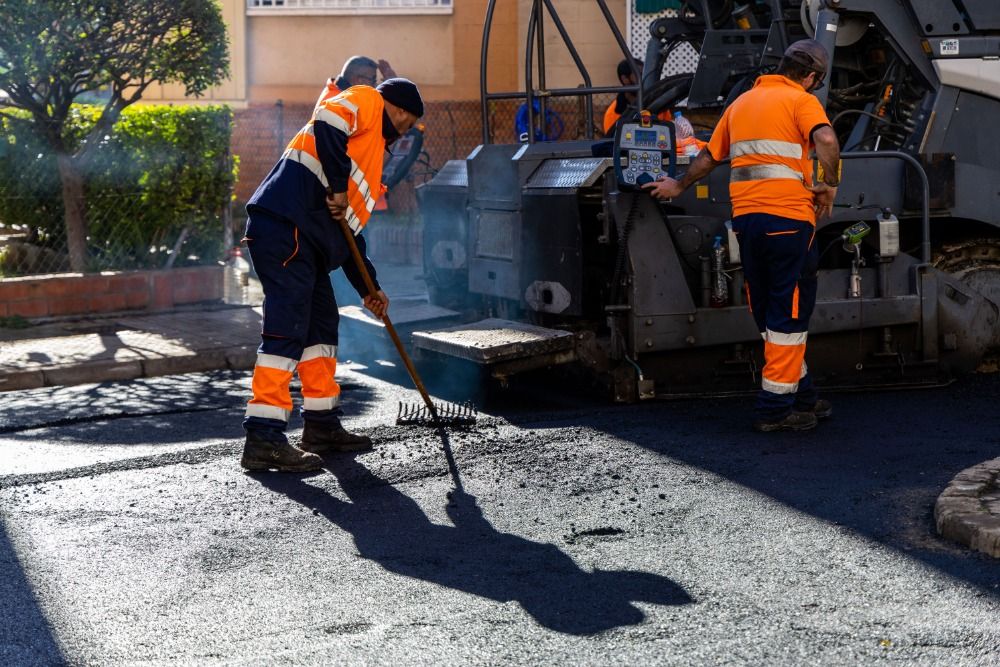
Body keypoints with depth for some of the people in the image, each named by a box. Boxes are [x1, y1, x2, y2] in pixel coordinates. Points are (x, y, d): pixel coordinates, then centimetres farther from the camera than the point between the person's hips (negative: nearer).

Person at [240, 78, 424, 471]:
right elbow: (327, 125, -16)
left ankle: (321, 425, 24)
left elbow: (350, 231, 31)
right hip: (285, 225, -10)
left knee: (322, 323, 15)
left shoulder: (374, 149, 32)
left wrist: (368, 289, 27)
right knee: (288, 326, -13)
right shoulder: (365, 101, 8)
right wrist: (338, 187, -12)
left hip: (308, 240, 10)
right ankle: (264, 438, -15)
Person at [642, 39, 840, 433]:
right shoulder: (802, 101, -1)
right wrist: (830, 185, -8)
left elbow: (709, 156, 27)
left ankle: (801, 395, 23)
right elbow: (826, 140, -21)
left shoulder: (741, 102, 20)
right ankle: (775, 407, -2)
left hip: (745, 216, 7)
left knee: (770, 313, 15)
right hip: (788, 216, -7)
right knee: (790, 312, -1)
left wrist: (679, 186, 41)